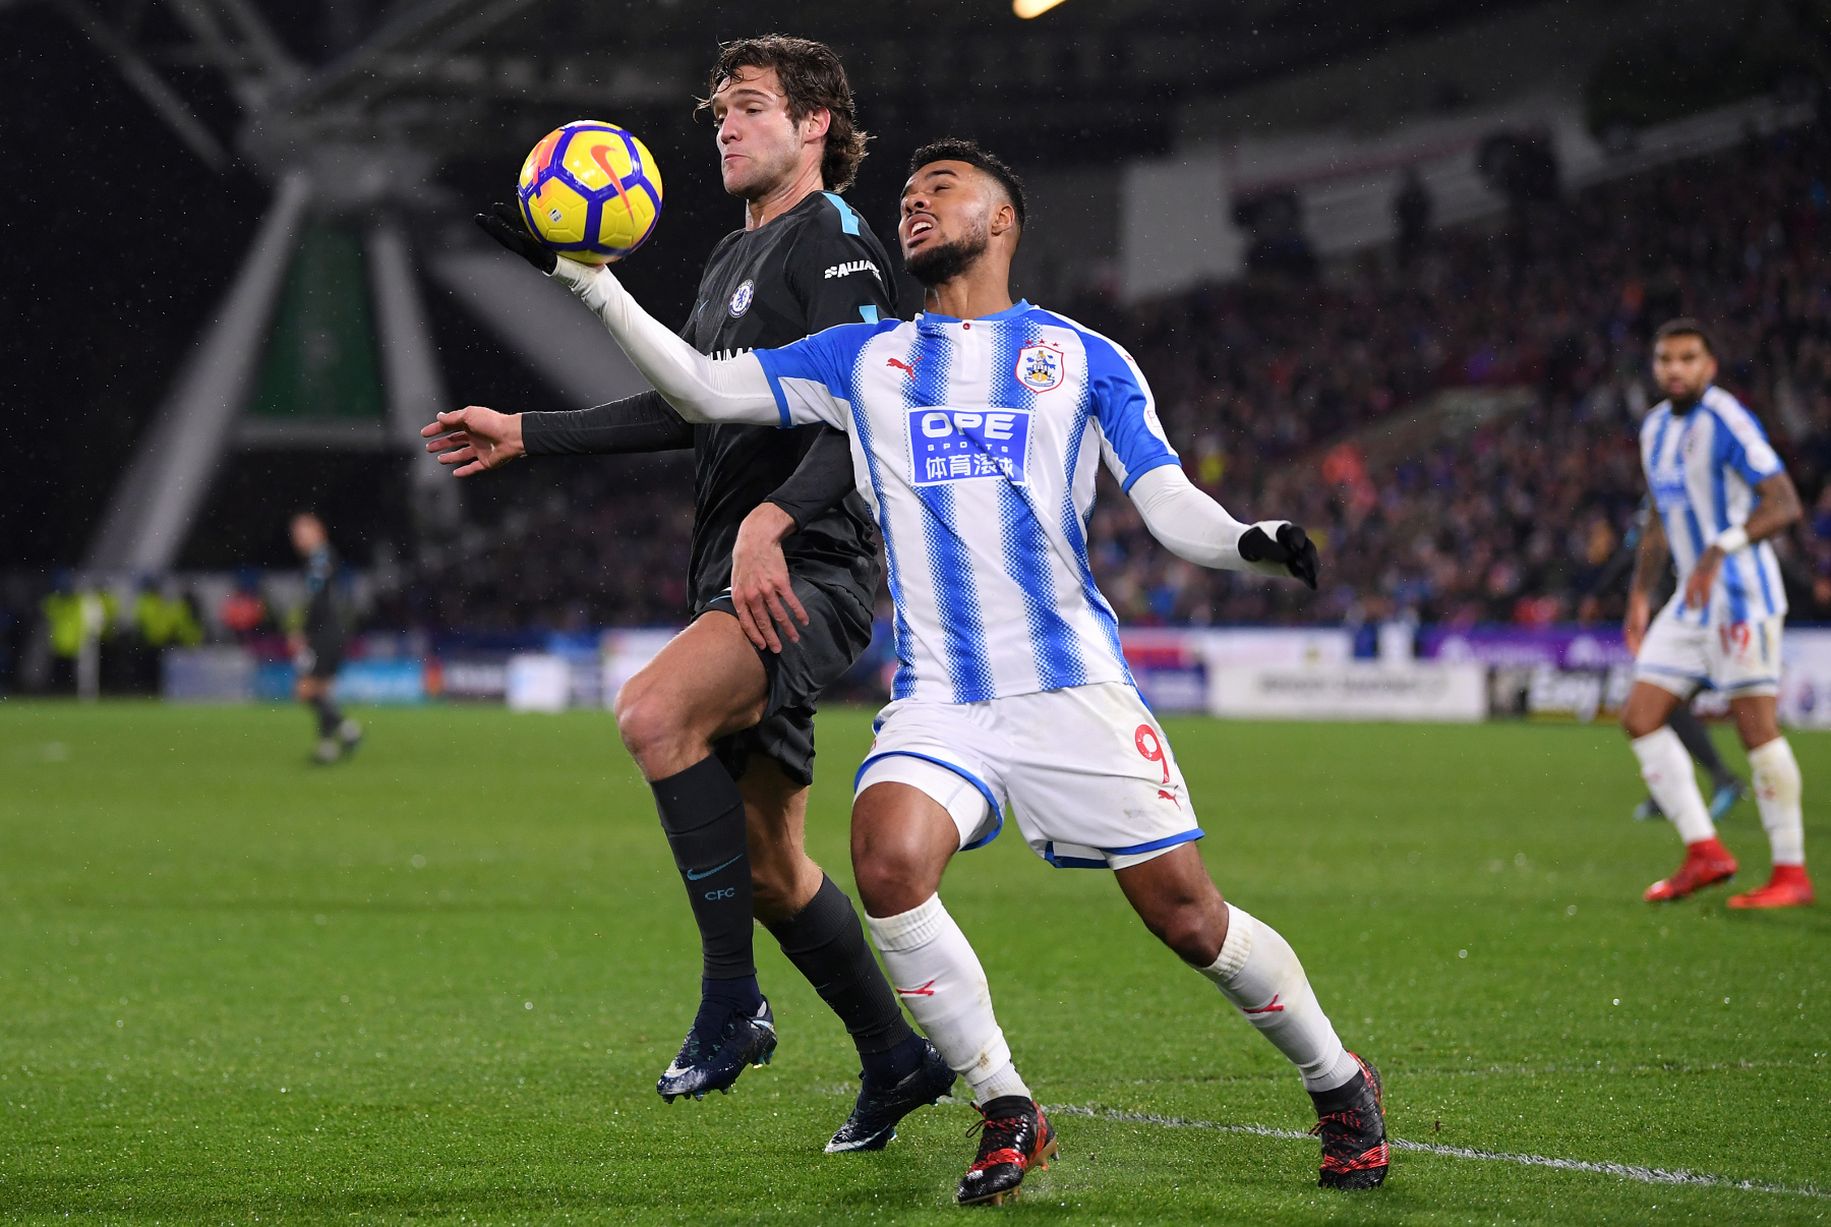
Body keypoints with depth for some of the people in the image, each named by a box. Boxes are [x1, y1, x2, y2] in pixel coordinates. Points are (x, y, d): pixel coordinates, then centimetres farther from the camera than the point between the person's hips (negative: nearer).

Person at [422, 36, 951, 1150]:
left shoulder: (836, 244, -7)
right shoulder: (734, 260, 22)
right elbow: (687, 408, 30)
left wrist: (772, 516, -31)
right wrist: (526, 433, 27)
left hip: (810, 572, -10)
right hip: (744, 588, 10)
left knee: (655, 711, -32)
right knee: (769, 867, 10)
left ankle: (732, 1002, -25)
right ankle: (898, 1060, 22)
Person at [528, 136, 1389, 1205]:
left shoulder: (1084, 358, 9)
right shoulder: (865, 359, 15)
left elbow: (1169, 502, 3)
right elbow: (703, 387, 12)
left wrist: (1253, 543, -18)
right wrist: (589, 279, 2)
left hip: (1074, 685, -2)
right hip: (938, 700, 2)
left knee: (1187, 917, -6)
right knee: (889, 862, -26)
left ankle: (1340, 1084, 21)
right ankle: (1008, 1115, -10)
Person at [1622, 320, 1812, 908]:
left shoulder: (1726, 421, -14)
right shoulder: (1655, 428, 13)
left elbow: (1784, 502, -21)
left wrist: (1720, 549, -33)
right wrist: (1639, 596, 19)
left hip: (1741, 596, -9)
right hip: (1691, 603, 9)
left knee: (1757, 727, -10)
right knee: (1641, 718, 2)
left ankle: (1792, 874, -4)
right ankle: (1704, 852, 5)